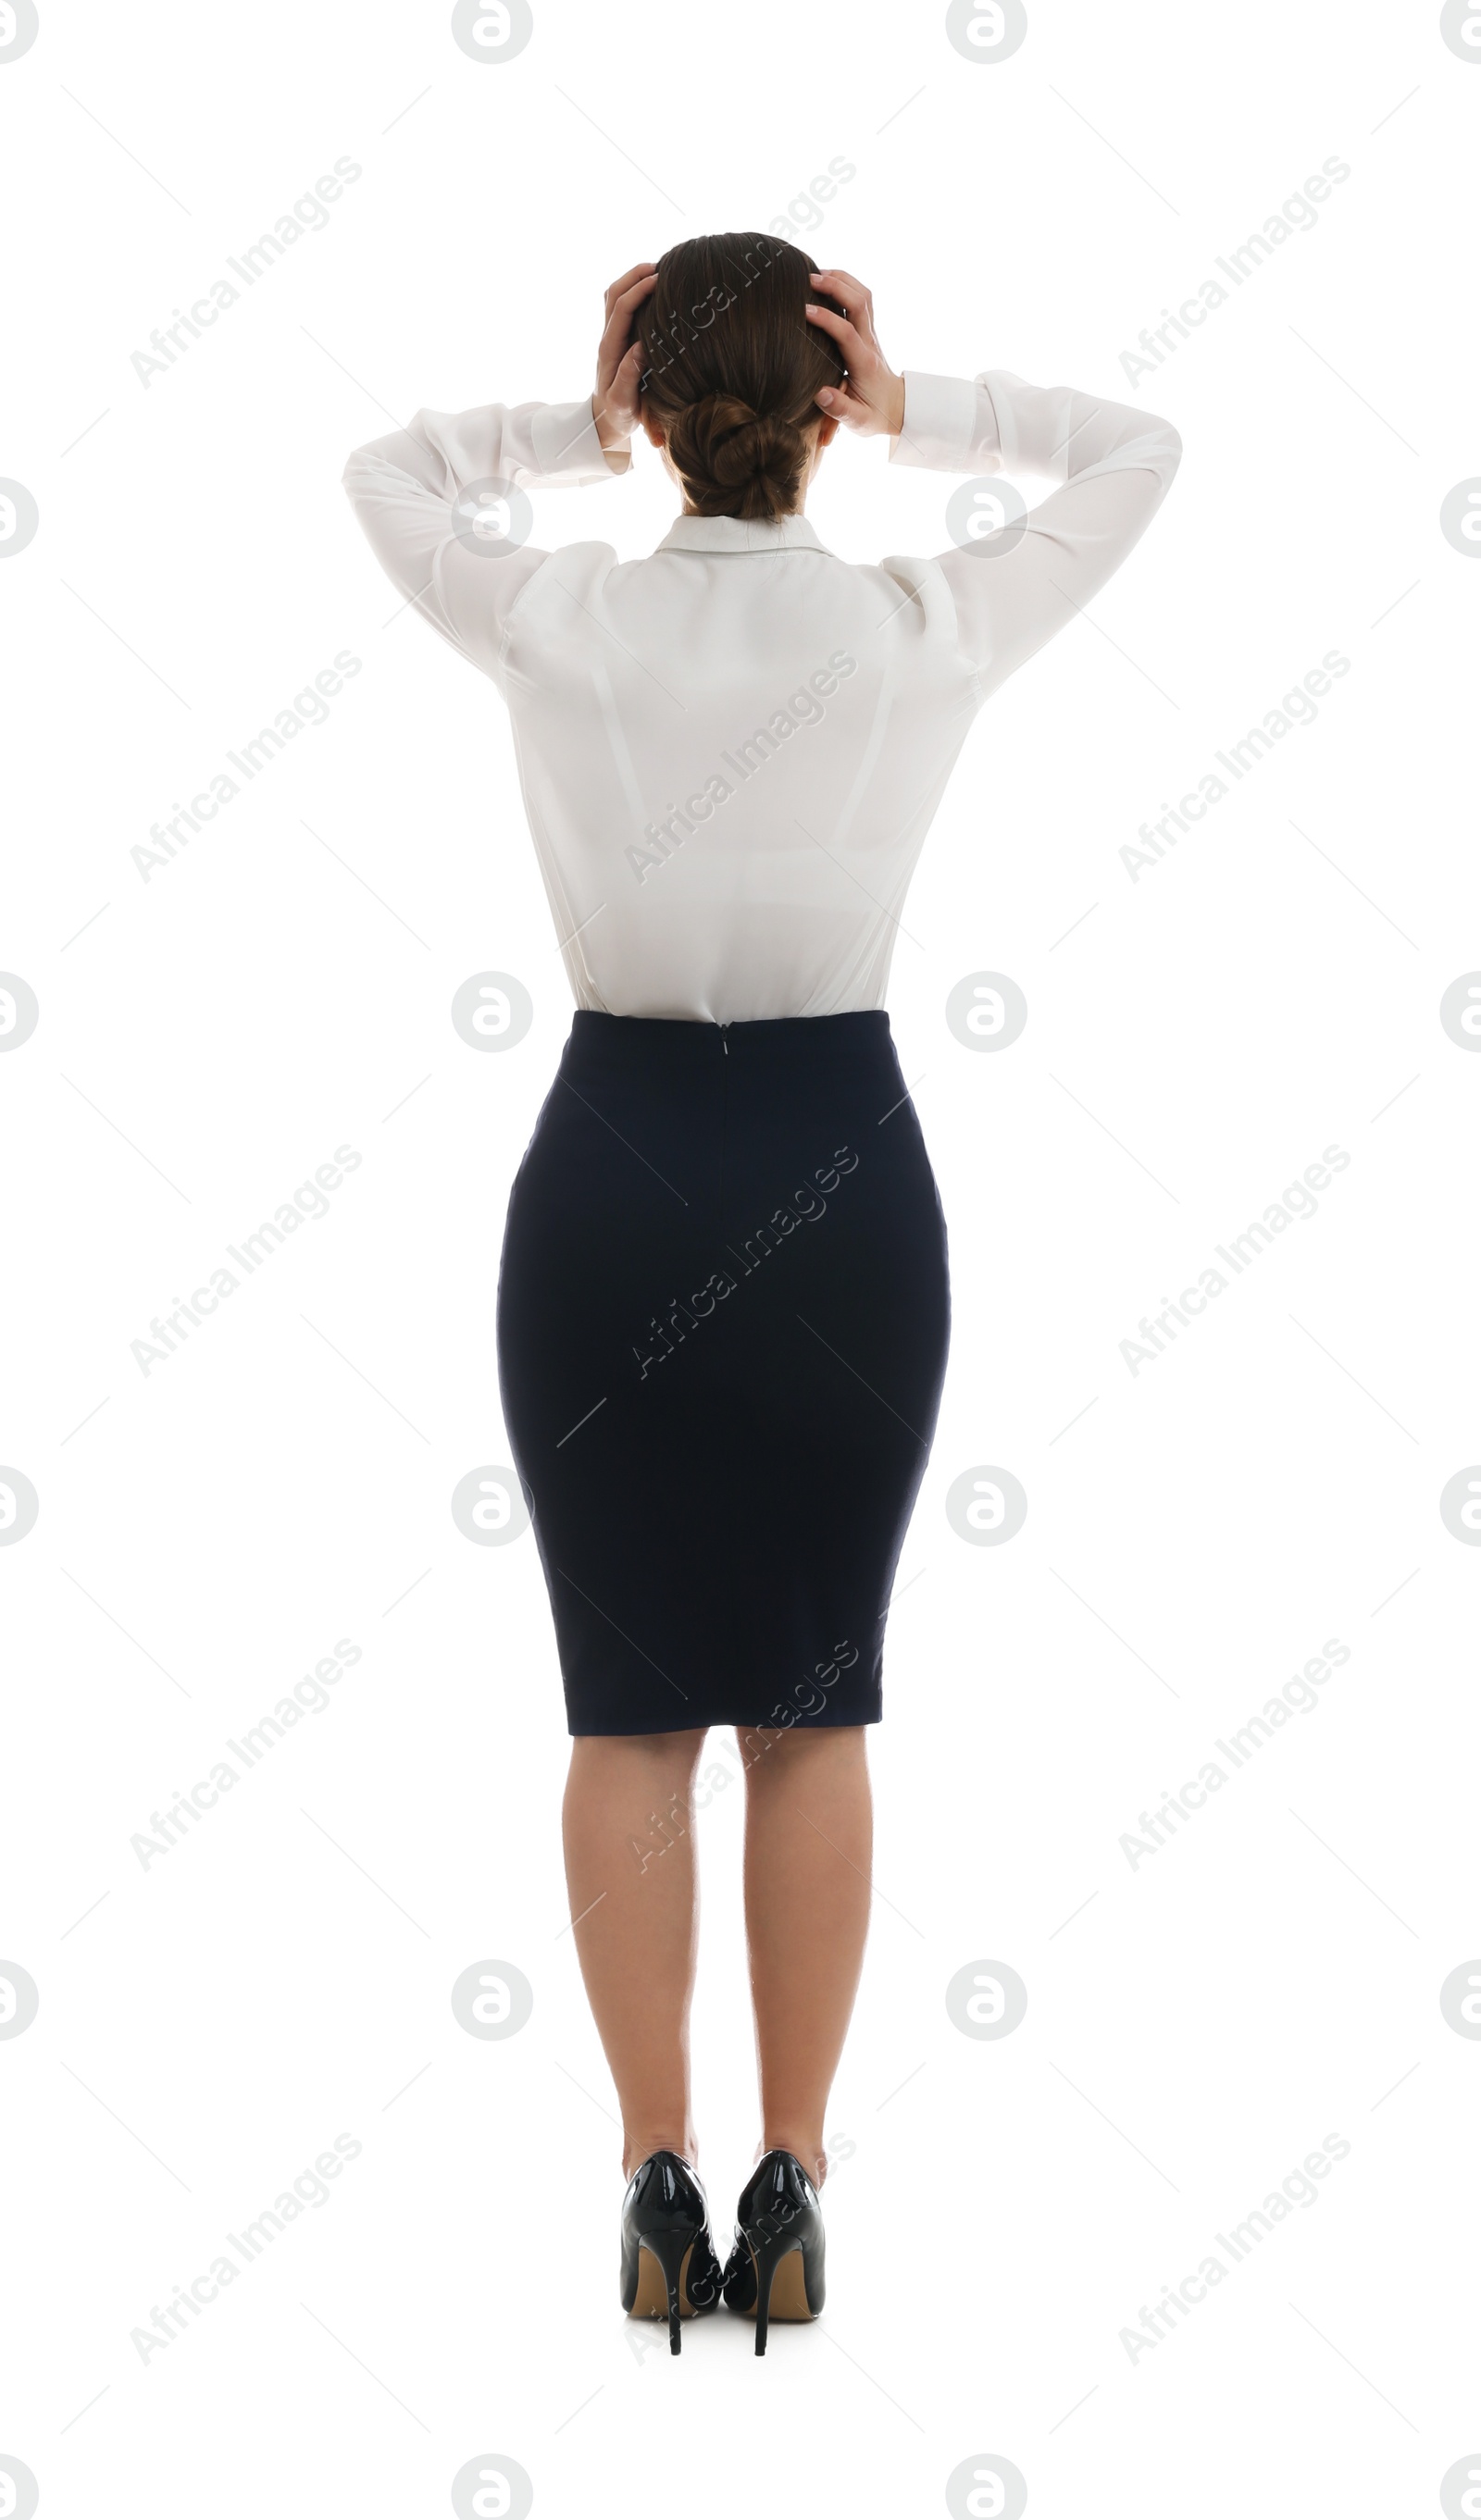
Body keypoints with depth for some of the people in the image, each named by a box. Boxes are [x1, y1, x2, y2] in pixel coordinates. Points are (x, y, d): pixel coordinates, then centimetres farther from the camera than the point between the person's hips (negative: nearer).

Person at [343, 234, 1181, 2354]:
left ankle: (659, 2191, 12)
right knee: (812, 1706, 9)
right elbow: (1137, 453, 9)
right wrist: (925, 415, -2)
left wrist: (581, 432, 5)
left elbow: (384, 470, 16)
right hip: (839, 1167, 0)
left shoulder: (551, 621, -6)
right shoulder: (924, 634, -7)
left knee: (630, 1705, 8)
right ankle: (792, 2195, 12)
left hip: (613, 1167, 0)